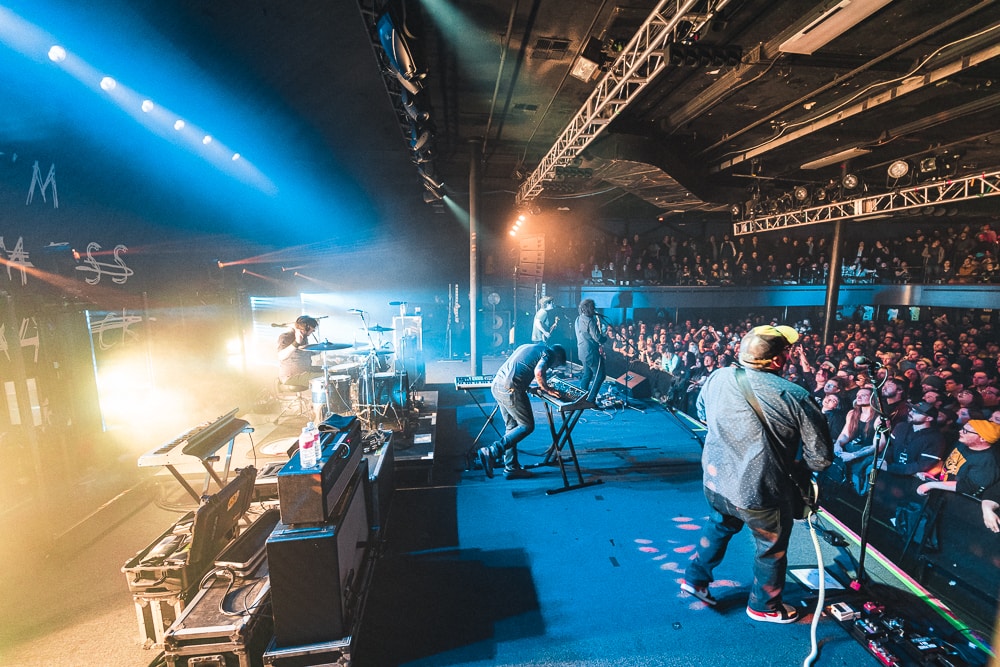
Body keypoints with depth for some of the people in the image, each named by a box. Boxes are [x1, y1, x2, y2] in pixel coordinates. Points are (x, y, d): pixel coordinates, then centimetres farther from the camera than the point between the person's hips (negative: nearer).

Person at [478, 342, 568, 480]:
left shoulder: (529, 347, 27)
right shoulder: (549, 353, 2)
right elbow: (538, 372, -17)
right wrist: (547, 389, 0)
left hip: (497, 385, 9)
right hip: (510, 389, -9)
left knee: (512, 427, 16)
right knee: (527, 426, 1)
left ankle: (511, 467, 21)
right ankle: (490, 453, -8)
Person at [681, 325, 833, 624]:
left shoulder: (717, 378, -10)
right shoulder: (796, 397, -22)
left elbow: (702, 415, 9)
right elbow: (820, 458, -14)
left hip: (715, 480, 4)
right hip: (761, 494, -4)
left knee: (719, 525, 32)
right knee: (771, 548, 24)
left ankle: (695, 579, 45)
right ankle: (764, 606, 47)